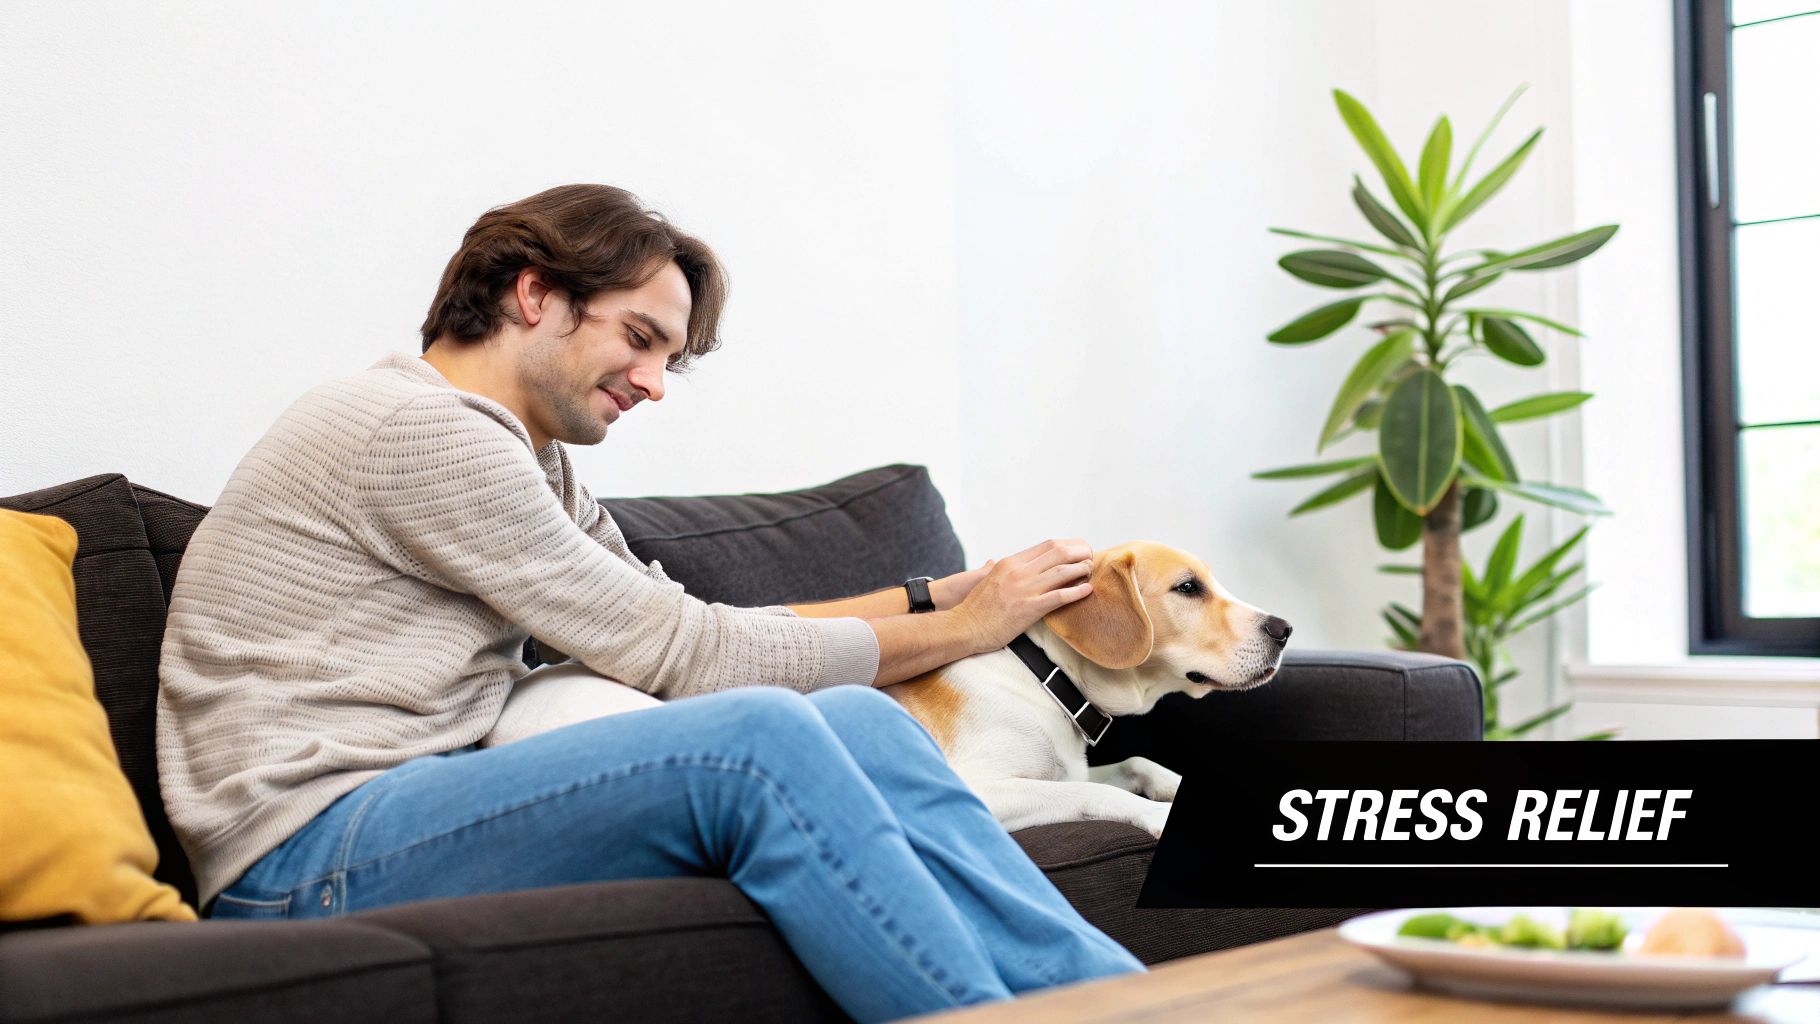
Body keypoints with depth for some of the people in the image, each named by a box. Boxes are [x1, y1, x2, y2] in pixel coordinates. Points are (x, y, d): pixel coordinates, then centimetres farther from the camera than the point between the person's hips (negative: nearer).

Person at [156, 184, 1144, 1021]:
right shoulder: (420, 427, -11)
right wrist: (958, 634, -2)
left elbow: (687, 632, 16)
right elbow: (683, 655, -11)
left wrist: (934, 595, 13)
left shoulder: (533, 462, 21)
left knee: (860, 722, -10)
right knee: (758, 736, -29)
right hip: (309, 860, -8)